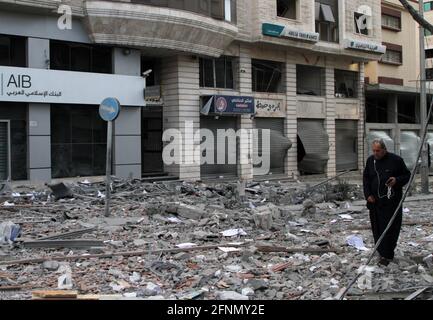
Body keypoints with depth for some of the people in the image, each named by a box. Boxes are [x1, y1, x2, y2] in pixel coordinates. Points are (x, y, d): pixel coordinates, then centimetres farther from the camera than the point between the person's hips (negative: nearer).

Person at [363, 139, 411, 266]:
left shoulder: (396, 160, -5)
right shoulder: (370, 161, 8)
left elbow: (407, 175, 4)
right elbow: (366, 179, 15)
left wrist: (397, 180, -16)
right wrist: (368, 195, 3)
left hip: (392, 202, -4)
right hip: (375, 201, 4)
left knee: (390, 228, -5)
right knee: (377, 228, 6)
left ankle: (387, 255, 1)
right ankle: (383, 252, 19)